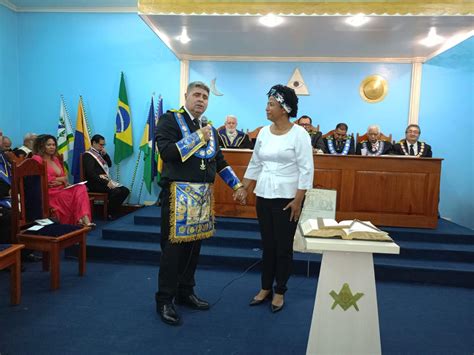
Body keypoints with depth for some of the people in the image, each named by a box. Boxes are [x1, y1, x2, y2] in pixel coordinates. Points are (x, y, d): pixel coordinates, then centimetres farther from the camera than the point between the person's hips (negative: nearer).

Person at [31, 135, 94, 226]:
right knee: (73, 194, -31)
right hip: (49, 192, -6)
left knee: (81, 188, -25)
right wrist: (62, 179, 1)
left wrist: (59, 182, -8)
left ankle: (85, 219, -38)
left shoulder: (55, 159, 22)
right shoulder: (37, 159, 0)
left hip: (61, 188, 6)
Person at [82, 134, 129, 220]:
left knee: (125, 190, -5)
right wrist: (106, 183, -24)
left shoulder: (99, 153, 18)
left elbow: (110, 164, 23)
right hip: (95, 183, -9)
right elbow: (91, 173, -19)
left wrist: (105, 154, 5)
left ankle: (113, 210, 4)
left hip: (106, 181, 9)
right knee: (116, 191, -29)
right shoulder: (88, 155, -8)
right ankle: (111, 214, -10)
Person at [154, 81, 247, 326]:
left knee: (193, 245, 13)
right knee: (173, 246, -2)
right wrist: (197, 138, -16)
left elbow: (220, 161, 20)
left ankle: (185, 292, 28)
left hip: (203, 195, 7)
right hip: (179, 193, -6)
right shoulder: (170, 119, -3)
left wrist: (237, 186, 13)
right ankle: (164, 300, 12)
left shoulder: (210, 129, 17)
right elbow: (167, 152, -19)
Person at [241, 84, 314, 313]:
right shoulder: (264, 132, 6)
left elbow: (306, 170, -11)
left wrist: (298, 200, -15)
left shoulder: (299, 134, -9)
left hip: (287, 198, -5)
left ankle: (279, 292, 23)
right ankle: (265, 288, 28)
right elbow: (255, 164, 12)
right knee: (267, 245, 13)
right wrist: (243, 189, 7)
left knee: (283, 247, 6)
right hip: (263, 196, 5)